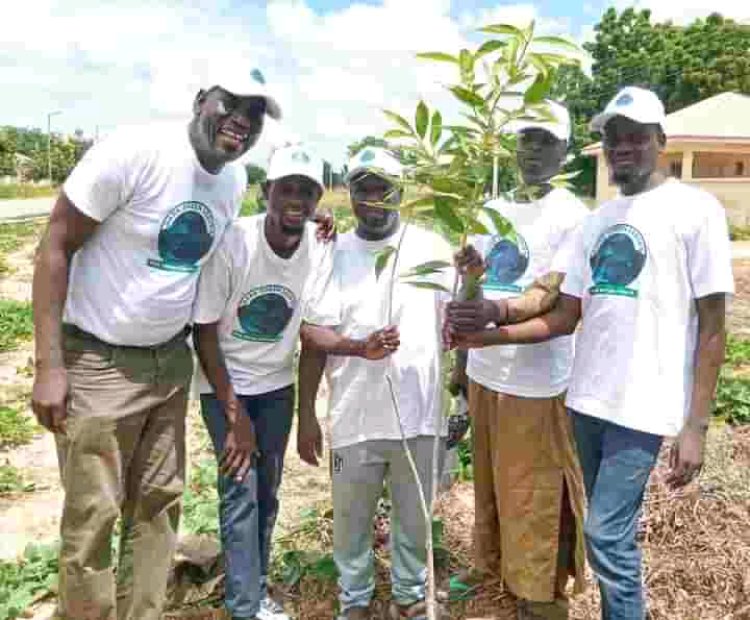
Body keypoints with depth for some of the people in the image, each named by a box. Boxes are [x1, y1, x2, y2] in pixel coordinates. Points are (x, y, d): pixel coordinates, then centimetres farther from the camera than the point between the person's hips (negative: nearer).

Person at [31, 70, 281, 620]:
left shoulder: (237, 179, 1)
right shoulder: (133, 152, -18)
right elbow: (56, 247, -15)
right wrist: (49, 364, -17)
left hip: (171, 359, 6)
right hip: (98, 361, -6)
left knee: (159, 504, 14)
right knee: (93, 515, 3)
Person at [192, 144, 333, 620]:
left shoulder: (323, 249, -15)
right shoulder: (233, 243, -24)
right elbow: (203, 331, -17)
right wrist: (235, 415, -15)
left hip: (278, 385, 4)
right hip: (224, 383, -3)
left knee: (268, 491, 11)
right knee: (241, 490, -5)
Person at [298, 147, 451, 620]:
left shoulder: (432, 247, 2)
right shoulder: (333, 254, 1)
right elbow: (311, 335, -2)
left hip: (420, 411, 1)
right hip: (355, 414, 0)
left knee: (414, 515, 17)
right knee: (352, 517, 15)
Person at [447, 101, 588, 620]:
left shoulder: (573, 216, -9)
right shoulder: (493, 210, 9)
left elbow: (550, 296, -20)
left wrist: (495, 311, -39)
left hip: (536, 382, -6)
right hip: (485, 373, 6)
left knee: (534, 499, 5)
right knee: (490, 485, 19)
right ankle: (491, 567, 39)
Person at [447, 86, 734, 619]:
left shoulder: (695, 210, -6)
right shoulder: (598, 220, 11)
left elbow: (712, 326, -8)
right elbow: (564, 317, 9)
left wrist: (696, 425, -12)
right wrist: (487, 336, -3)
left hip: (643, 404, -6)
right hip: (587, 398, 6)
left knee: (607, 534, -4)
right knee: (606, 529, 17)